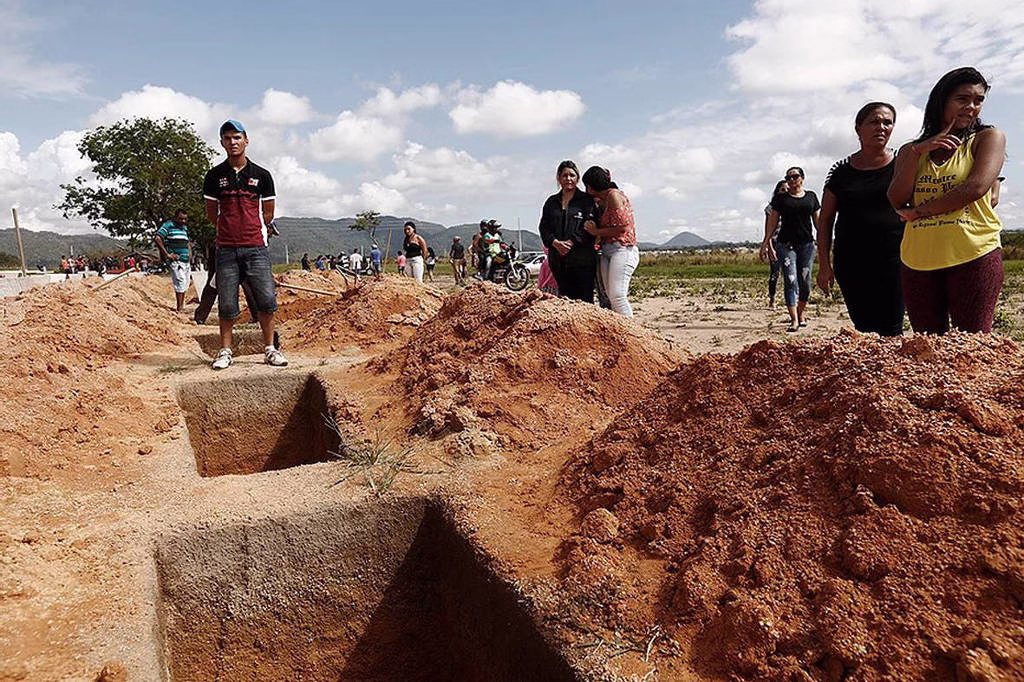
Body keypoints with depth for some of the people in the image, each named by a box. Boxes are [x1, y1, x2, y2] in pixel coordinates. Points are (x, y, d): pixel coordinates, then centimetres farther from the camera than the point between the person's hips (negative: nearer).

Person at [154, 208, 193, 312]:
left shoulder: (185, 227, 21)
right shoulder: (168, 225, -3)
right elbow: (157, 239, -13)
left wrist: (190, 253, 17)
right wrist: (167, 254, -15)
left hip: (186, 261, 8)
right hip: (176, 260, -8)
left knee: (185, 284, 9)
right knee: (180, 283, -14)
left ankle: (181, 307, 16)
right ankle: (178, 309, -14)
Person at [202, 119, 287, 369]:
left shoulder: (262, 175, 6)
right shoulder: (214, 176, 7)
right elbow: (211, 212, 16)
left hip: (256, 248, 0)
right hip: (226, 249, 0)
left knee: (266, 300, -5)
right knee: (227, 304, 2)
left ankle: (270, 349, 7)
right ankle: (225, 351, 14)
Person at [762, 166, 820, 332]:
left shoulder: (811, 196, 13)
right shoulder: (780, 198, 8)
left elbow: (818, 220, 15)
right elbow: (772, 221, 7)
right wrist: (766, 242, 1)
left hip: (807, 244, 2)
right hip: (786, 244, -2)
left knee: (805, 281, 3)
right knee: (790, 280, -9)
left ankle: (802, 313, 23)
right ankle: (794, 320, -11)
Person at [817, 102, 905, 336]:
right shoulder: (842, 171, 8)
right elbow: (825, 221, 9)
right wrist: (824, 264, 3)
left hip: (894, 258, -1)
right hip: (851, 262, 1)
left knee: (891, 330, -3)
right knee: (864, 328, 4)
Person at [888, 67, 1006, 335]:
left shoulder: (989, 137, 8)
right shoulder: (910, 150, 17)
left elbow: (976, 188, -9)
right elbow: (897, 201, 2)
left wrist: (919, 211, -3)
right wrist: (917, 152, -6)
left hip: (974, 255, -3)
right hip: (919, 261, 3)